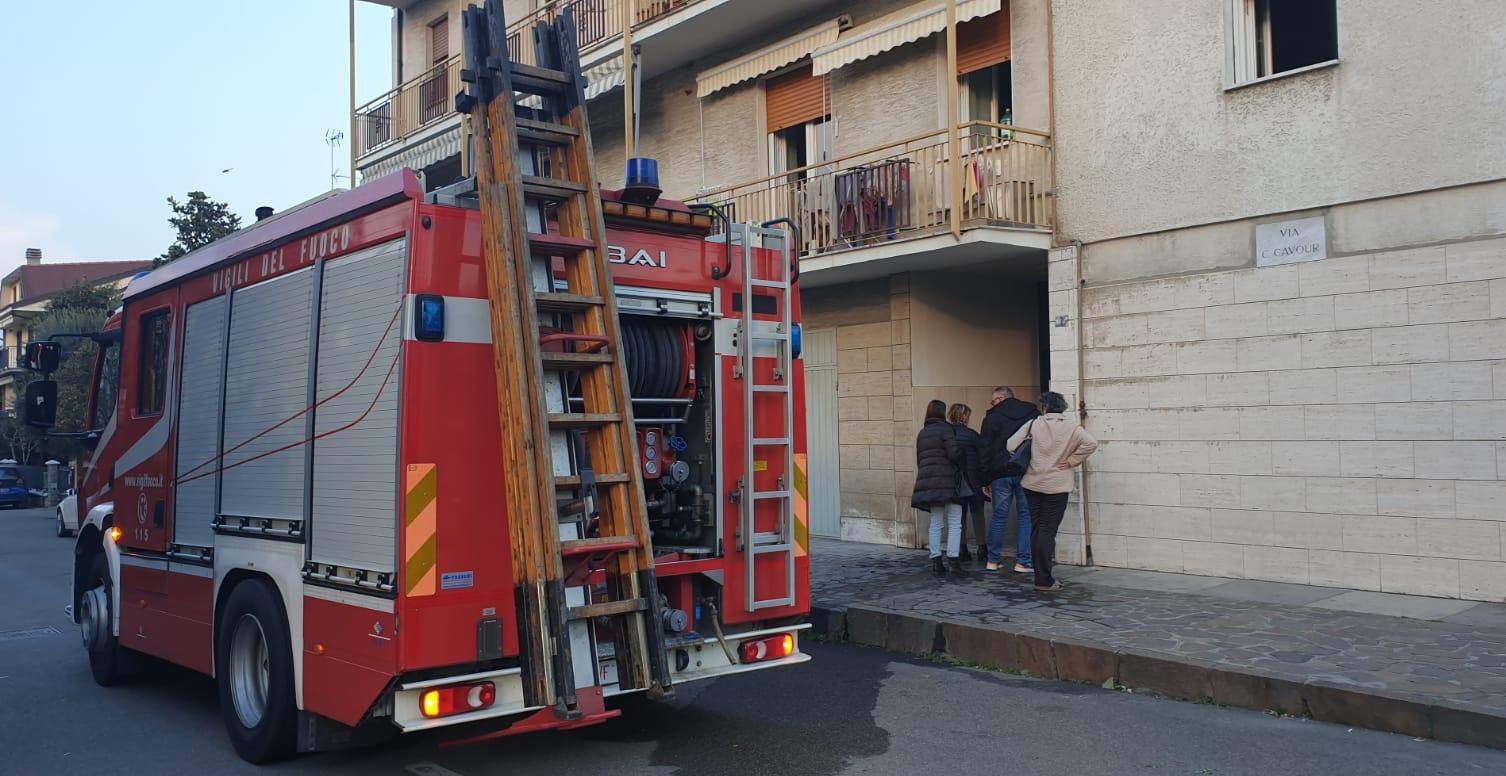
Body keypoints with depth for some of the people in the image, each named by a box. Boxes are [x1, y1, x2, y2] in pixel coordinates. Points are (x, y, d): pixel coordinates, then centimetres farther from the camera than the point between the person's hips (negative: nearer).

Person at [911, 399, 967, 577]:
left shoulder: (922, 433, 16)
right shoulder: (945, 429, -6)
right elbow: (954, 453, -15)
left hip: (927, 482, 6)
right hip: (947, 481, -6)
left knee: (935, 524, 10)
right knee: (954, 524, -1)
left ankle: (936, 560, 6)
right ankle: (952, 558, -10)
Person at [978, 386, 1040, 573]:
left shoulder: (992, 418, 1)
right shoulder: (1032, 413, 9)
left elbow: (985, 450, -1)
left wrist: (985, 480, 4)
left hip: (1001, 474, -1)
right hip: (1027, 473, 1)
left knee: (999, 517, 8)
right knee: (1026, 516, 4)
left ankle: (993, 561, 14)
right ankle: (1022, 562, 0)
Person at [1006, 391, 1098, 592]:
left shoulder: (1033, 424, -3)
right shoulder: (1071, 428, -5)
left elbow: (1011, 445, -7)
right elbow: (1091, 443, -17)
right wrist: (1072, 461, -7)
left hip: (1032, 484, 2)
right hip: (1057, 486, -2)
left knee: (1036, 529, 12)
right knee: (1048, 531, -1)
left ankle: (1041, 575, 18)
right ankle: (1044, 580, -3)